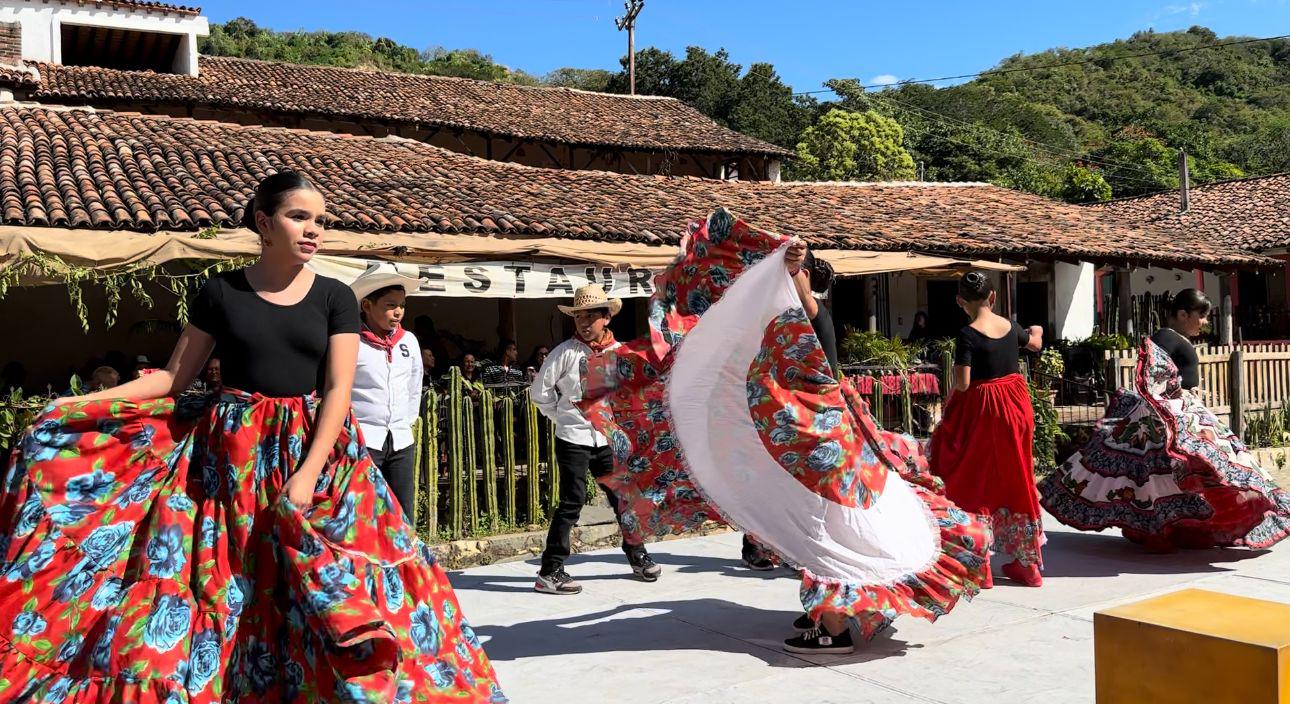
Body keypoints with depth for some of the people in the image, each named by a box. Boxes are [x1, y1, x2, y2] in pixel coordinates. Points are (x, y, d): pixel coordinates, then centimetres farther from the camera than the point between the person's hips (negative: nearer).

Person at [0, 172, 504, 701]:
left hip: (316, 451, 0)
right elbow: (173, 376, 7)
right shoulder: (220, 291, 3)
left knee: (322, 591, -2)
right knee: (223, 583, 0)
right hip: (231, 457, 0)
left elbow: (338, 389, -5)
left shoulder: (334, 297, 1)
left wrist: (308, 475, -15)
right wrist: (79, 403, -2)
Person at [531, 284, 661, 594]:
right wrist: (562, 416, -2)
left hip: (606, 438, 4)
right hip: (573, 438, -4)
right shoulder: (566, 352, -8)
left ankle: (638, 557, 30)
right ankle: (550, 572, 1)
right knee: (572, 501, -6)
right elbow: (539, 391, -4)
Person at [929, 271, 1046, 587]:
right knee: (1017, 482, 16)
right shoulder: (1010, 326, 2)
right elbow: (1034, 344, 25)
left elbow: (962, 383, -22)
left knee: (974, 485, 6)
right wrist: (1036, 331, 47)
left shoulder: (968, 335, -17)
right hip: (1015, 408, 6)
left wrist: (956, 369, 0)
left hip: (981, 412, -6)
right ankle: (1028, 564, 26)